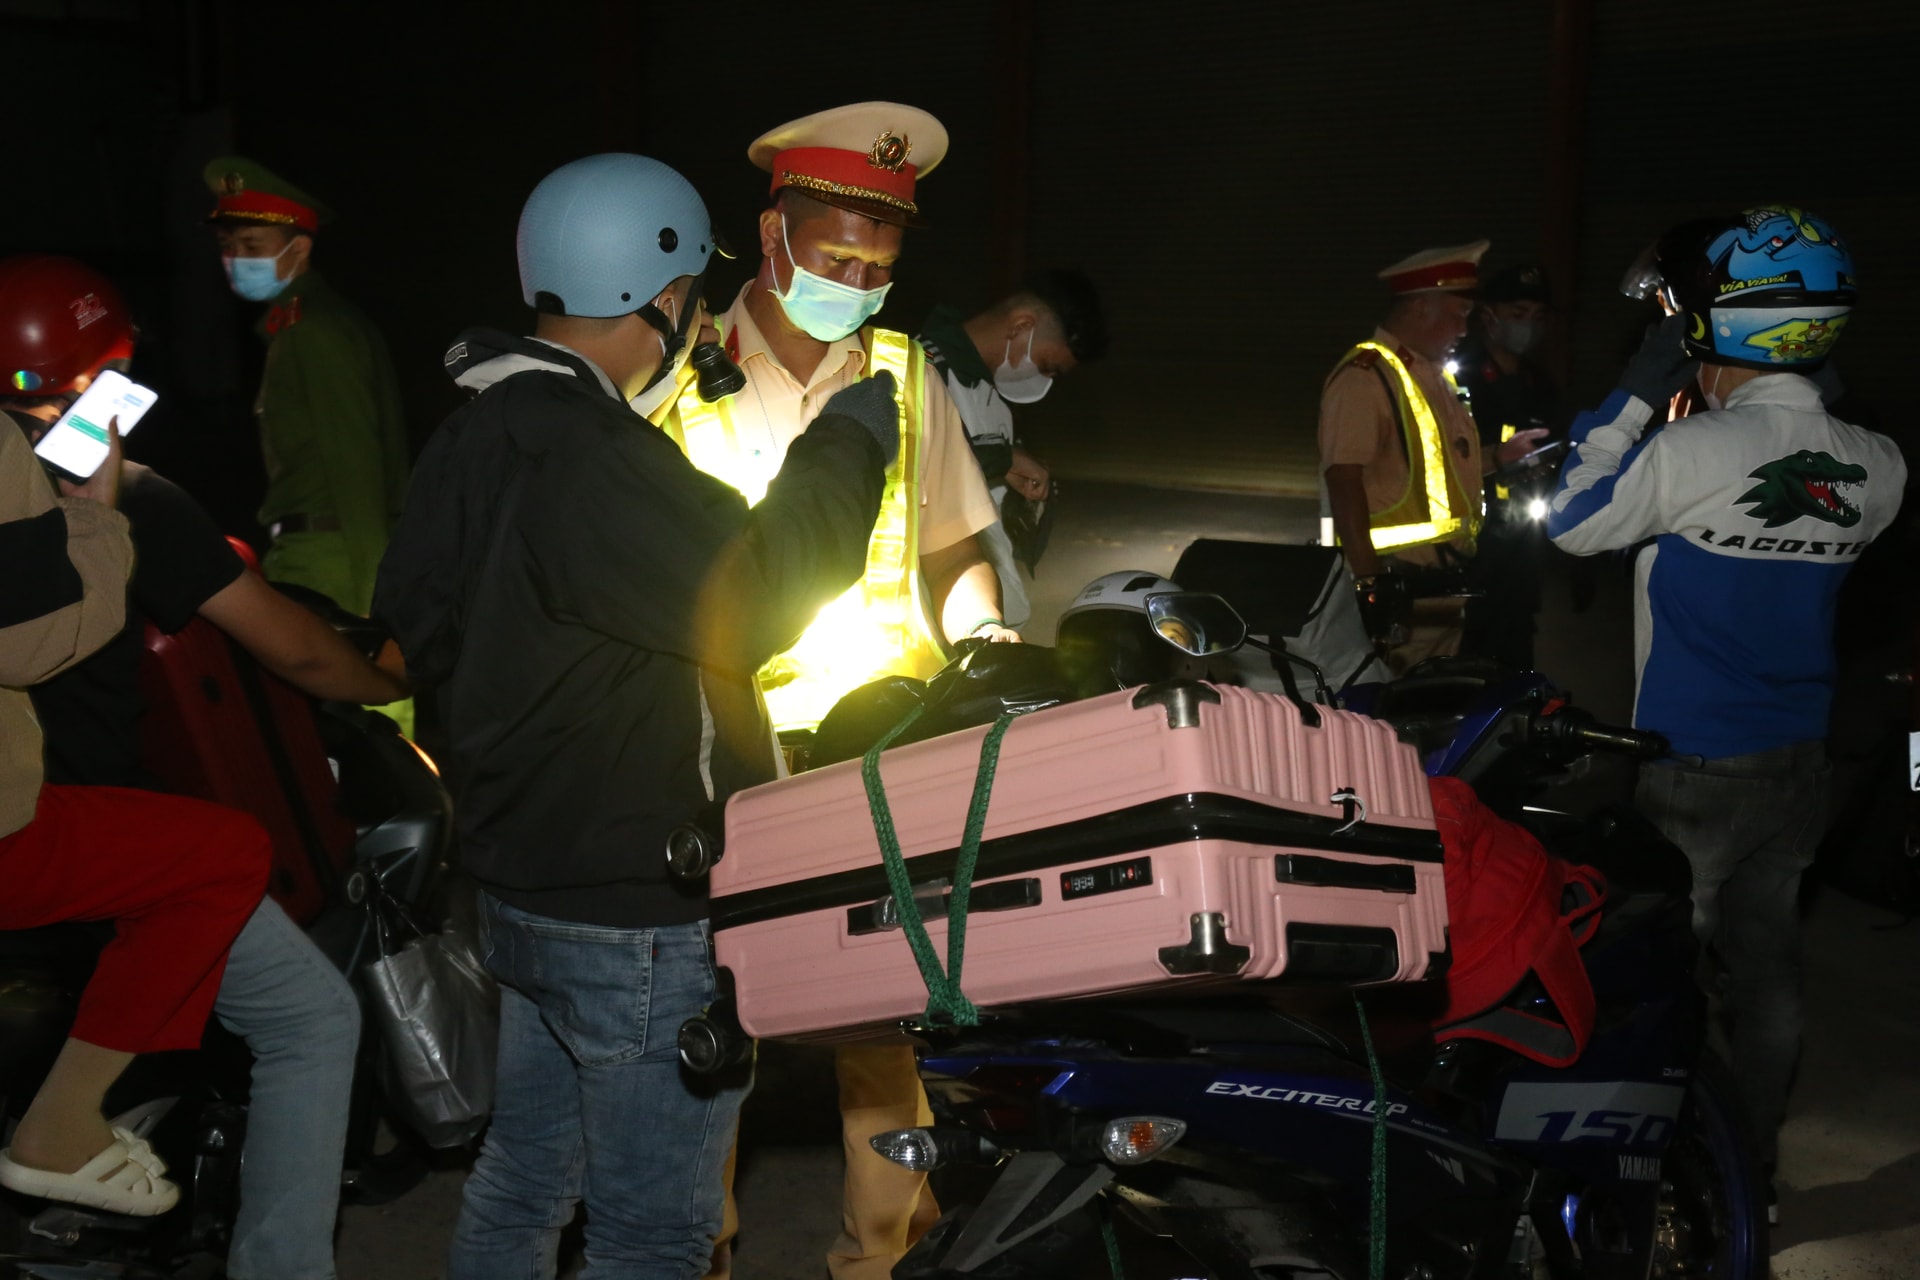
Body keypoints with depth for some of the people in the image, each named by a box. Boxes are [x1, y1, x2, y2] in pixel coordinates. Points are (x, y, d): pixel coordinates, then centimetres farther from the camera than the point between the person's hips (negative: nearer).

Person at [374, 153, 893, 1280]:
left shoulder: (473, 434, 8)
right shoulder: (580, 455, -26)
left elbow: (417, 616, 18)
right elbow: (748, 601, -28)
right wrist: (846, 446, -15)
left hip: (525, 880, 10)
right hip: (639, 913, -10)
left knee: (521, 1184, 23)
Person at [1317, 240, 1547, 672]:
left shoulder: (1433, 375, 18)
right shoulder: (1365, 376, -12)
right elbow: (1344, 485, -20)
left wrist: (1499, 457, 13)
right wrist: (1370, 582, -24)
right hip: (1398, 583, -9)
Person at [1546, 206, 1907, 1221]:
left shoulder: (1690, 453, -22)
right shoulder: (1877, 468, -6)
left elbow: (1573, 522, -8)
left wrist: (1637, 392, -6)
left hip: (1690, 765, -5)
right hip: (1798, 758, 5)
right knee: (1766, 962, 16)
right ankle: (1754, 1164, 29)